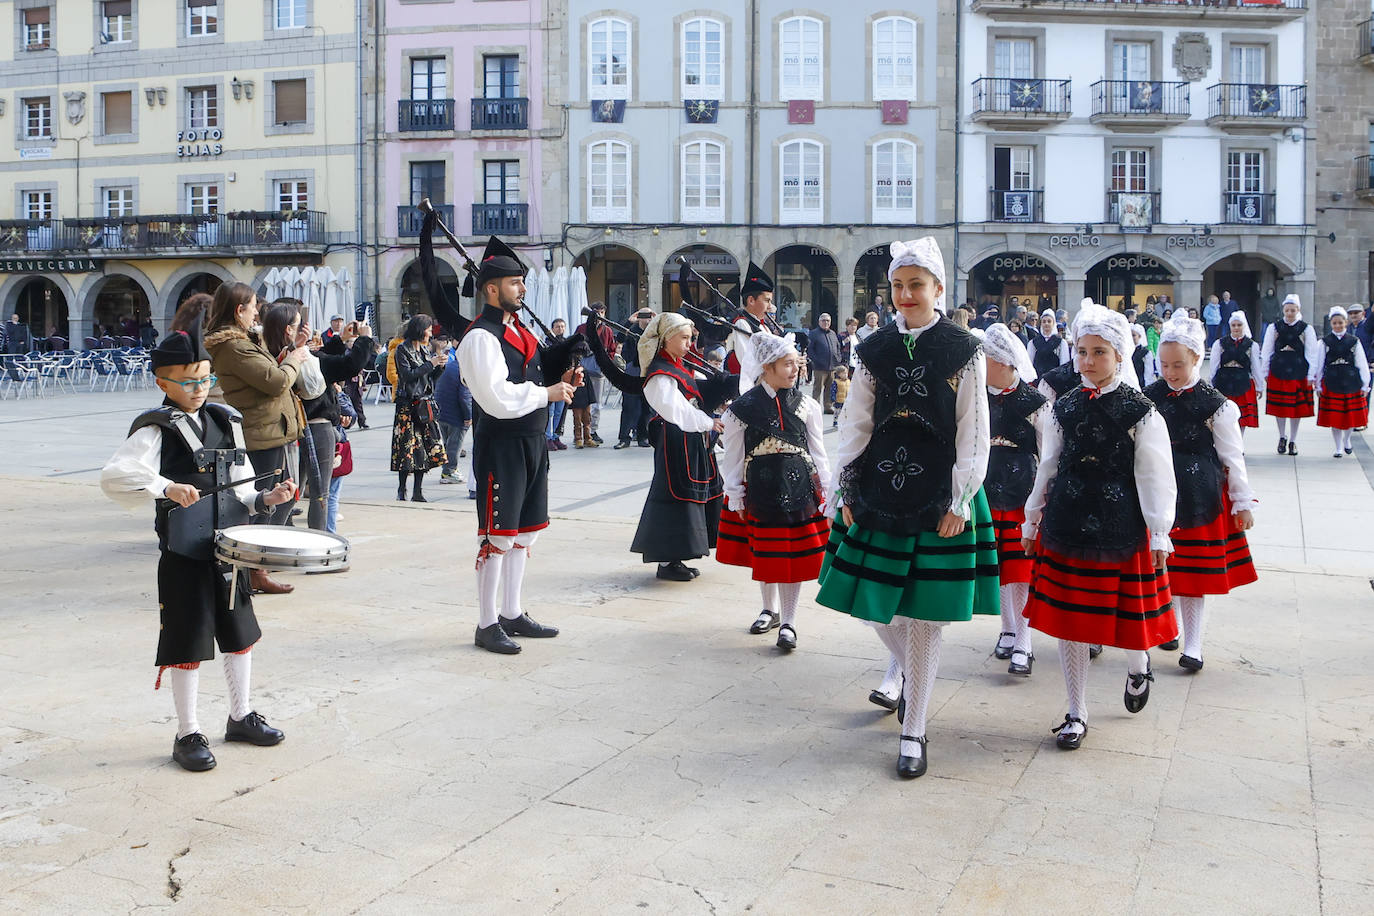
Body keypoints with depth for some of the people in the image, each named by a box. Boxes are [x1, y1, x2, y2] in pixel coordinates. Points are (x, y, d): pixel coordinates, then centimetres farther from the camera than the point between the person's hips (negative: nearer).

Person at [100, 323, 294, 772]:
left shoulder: (226, 421, 9)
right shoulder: (156, 429, -10)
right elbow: (113, 476, -24)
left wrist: (266, 499, -4)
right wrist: (166, 487, -36)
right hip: (184, 555, -6)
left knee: (241, 634, 17)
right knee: (188, 646, 3)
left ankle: (241, 717, 34)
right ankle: (187, 735, 18)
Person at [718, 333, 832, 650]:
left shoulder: (806, 405, 1)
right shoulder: (743, 407, -5)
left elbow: (817, 453, 7)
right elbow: (733, 457, 1)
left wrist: (824, 492, 5)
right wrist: (735, 498, 2)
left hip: (799, 487, 0)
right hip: (760, 489, 0)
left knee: (793, 554, 1)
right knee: (762, 553, 13)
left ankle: (788, 623, 10)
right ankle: (770, 609, 35)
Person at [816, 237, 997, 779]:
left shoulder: (963, 353, -2)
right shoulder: (875, 352, 6)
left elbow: (974, 435, -3)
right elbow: (856, 425, 8)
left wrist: (959, 503, -9)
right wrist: (847, 491, 2)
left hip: (937, 498, -3)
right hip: (877, 492, 4)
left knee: (924, 617, 1)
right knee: (874, 603, 8)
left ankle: (912, 734, 14)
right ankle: (909, 671, 42)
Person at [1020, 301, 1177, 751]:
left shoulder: (1140, 412, -5)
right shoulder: (1065, 407, 6)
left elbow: (1155, 478, -4)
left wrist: (1158, 536, -6)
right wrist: (1032, 521, 15)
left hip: (1121, 528, -3)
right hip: (1066, 525, 4)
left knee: (1127, 615, 5)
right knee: (1067, 617, 5)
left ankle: (1137, 666, 42)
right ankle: (1077, 713, 18)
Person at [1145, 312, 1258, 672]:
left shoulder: (1215, 405, -7)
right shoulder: (1150, 397, 2)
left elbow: (1233, 458, -2)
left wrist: (1243, 503, 0)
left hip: (1198, 494, -3)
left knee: (1193, 571, 2)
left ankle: (1193, 645, 9)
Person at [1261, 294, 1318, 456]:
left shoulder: (1306, 329, 1)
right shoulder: (1274, 328, 2)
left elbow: (1311, 354, 2)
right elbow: (1266, 351, 6)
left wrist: (1311, 376, -1)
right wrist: (1265, 373, 4)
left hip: (1299, 373, 0)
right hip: (1278, 371, 0)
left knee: (1297, 407, 6)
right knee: (1279, 406, 4)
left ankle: (1293, 441, 18)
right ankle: (1282, 437, 24)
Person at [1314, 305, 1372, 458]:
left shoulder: (1354, 341, 3)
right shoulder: (1325, 342, 1)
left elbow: (1362, 364, 5)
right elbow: (1319, 365, 4)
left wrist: (1365, 385, 3)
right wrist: (1318, 386, 3)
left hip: (1351, 383, 1)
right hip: (1331, 384, -1)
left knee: (1352, 415, 7)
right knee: (1334, 416, 1)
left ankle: (1347, 440, 33)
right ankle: (1338, 448, 12)